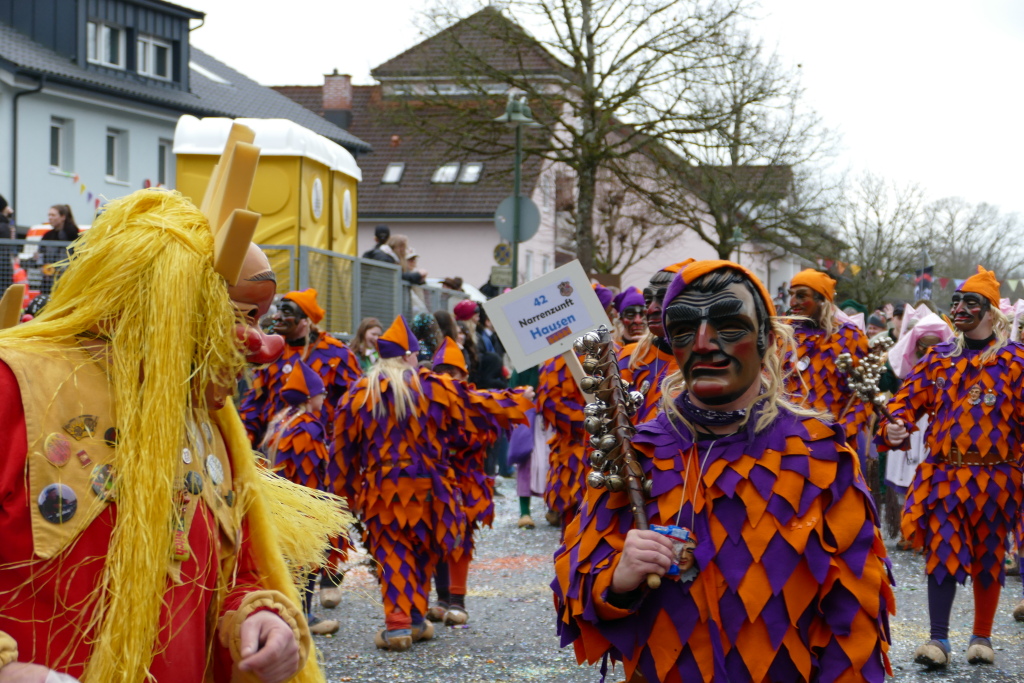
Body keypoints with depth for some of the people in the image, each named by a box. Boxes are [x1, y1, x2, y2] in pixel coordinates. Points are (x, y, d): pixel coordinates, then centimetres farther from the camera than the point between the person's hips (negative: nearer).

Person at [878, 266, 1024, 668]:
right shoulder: (938, 358, 8)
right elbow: (909, 400, 6)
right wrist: (894, 427, -15)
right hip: (943, 475, 2)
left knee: (988, 558, 9)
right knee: (942, 554, -3)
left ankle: (982, 637, 21)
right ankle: (938, 639, 0)